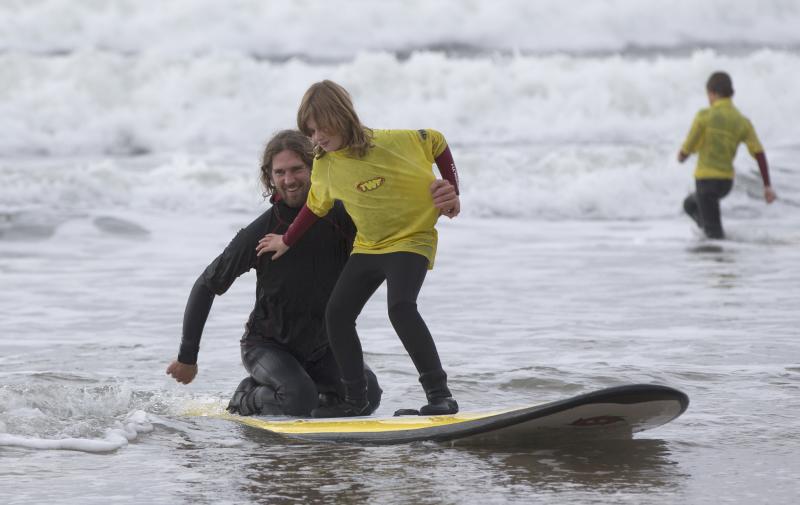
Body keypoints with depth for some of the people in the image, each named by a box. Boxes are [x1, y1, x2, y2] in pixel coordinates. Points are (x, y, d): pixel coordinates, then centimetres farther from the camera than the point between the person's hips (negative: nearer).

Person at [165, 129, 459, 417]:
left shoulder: (342, 217, -17)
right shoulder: (259, 235, -20)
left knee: (366, 392, -20)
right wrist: (187, 356, -6)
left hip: (323, 348, 3)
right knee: (300, 398, -30)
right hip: (267, 346, -3)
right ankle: (245, 401, 1)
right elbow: (207, 286, -8)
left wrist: (437, 201, -51)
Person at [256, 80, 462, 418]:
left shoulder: (392, 142, -19)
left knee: (401, 308, -28)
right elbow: (315, 207, 15)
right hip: (367, 247, 7)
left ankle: (440, 394, -25)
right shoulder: (324, 166, -3)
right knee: (337, 313, -2)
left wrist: (452, 192, -4)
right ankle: (355, 400, 10)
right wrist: (288, 241, 22)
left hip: (412, 238, -7)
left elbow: (437, 143, -4)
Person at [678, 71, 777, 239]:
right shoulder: (743, 122, 2)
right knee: (690, 205, 28)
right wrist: (768, 186, -4)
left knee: (714, 231, 0)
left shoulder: (704, 116, -11)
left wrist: (681, 156, 18)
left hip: (706, 179, -6)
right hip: (726, 181, 6)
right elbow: (759, 154, -6)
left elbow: (686, 149, -7)